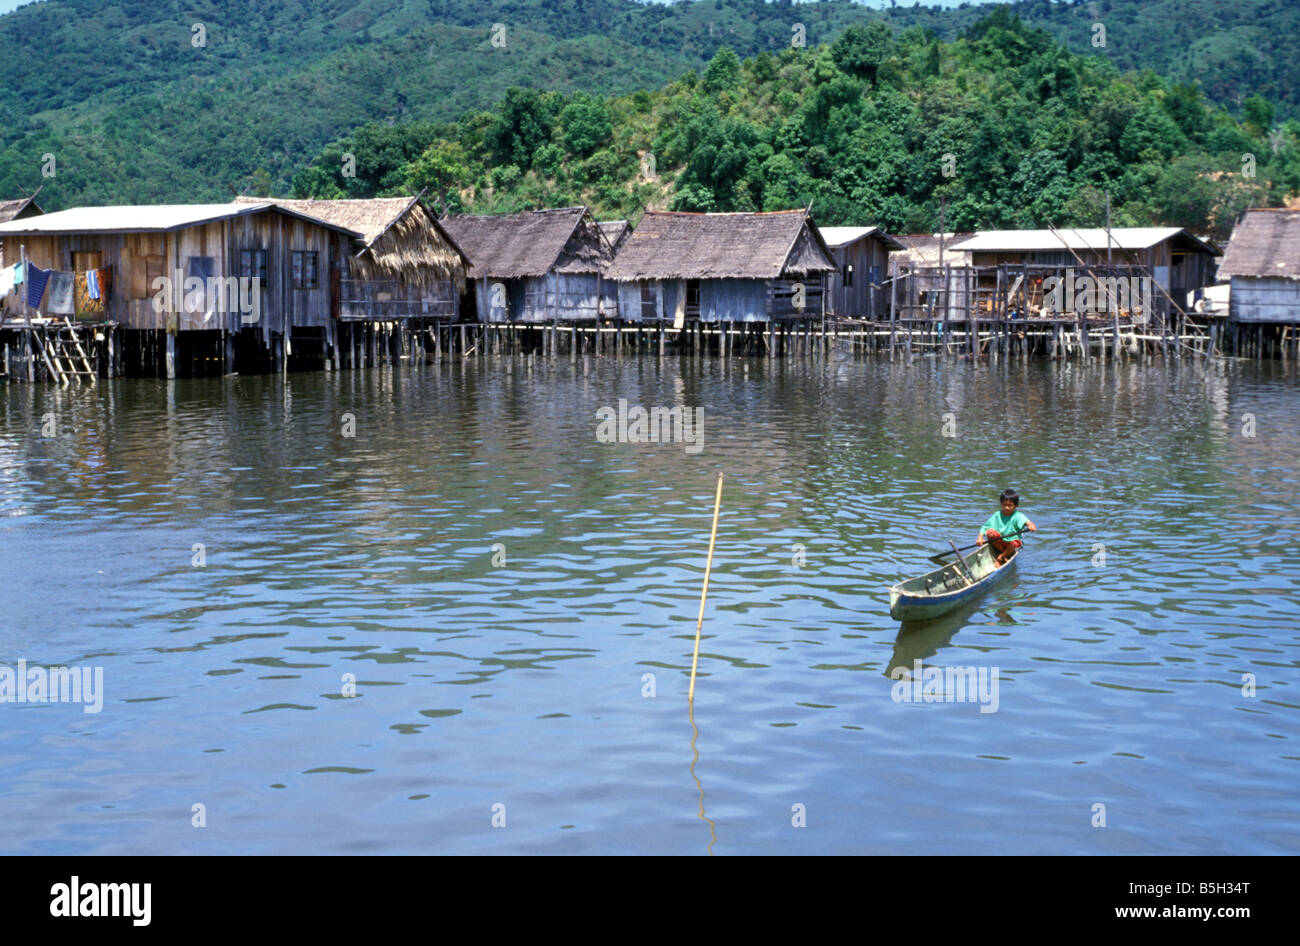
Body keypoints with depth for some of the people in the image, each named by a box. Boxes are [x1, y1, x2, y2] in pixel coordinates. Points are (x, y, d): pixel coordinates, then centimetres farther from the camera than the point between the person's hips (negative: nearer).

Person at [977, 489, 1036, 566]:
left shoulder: (1018, 516, -10)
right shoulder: (997, 515, -1)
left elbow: (1025, 522, -32)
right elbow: (984, 527, 0)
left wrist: (1030, 525, -56)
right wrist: (980, 538, -17)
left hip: (1011, 542, -3)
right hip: (999, 543, 3)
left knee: (1014, 544, -37)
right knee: (990, 532, -24)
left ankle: (1000, 558, -8)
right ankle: (1002, 553, -6)